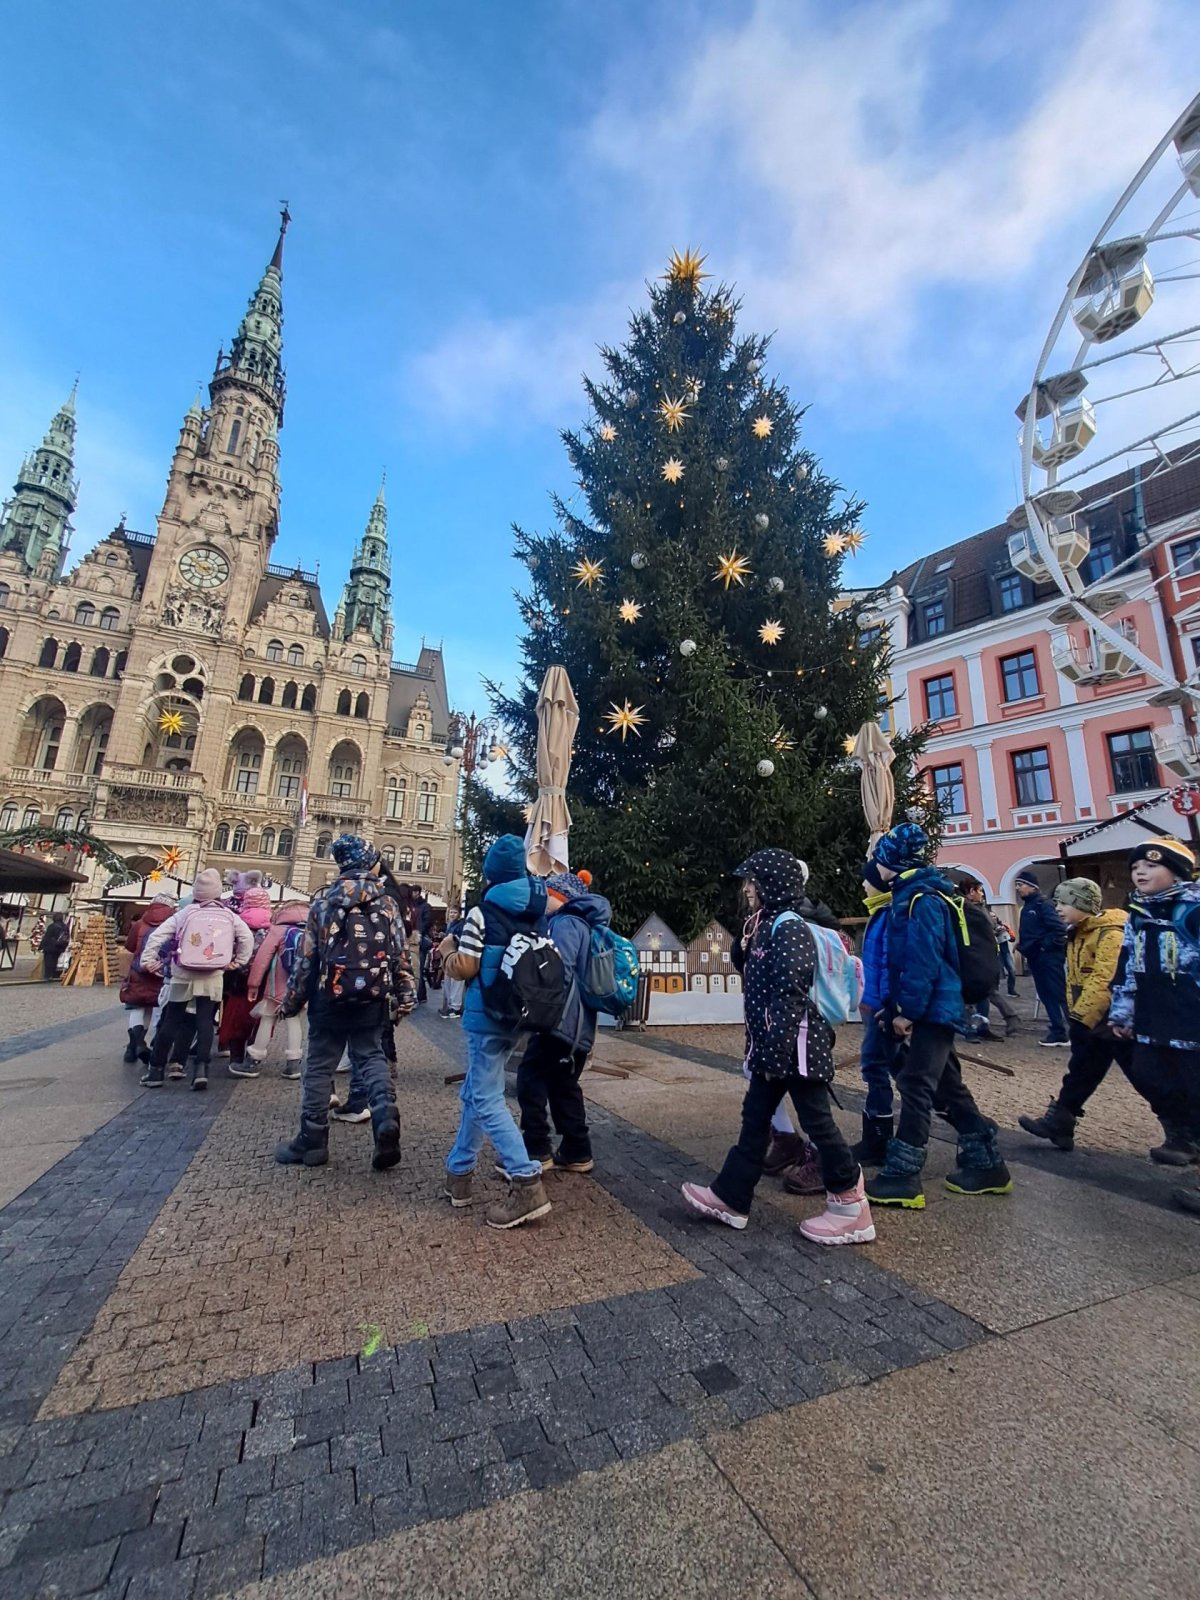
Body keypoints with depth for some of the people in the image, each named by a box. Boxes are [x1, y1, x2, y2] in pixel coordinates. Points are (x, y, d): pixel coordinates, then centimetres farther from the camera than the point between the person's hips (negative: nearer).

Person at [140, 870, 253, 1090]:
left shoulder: (185, 913, 1)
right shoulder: (229, 916, 4)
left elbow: (157, 935, -2)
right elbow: (247, 939, 1)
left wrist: (149, 961, 5)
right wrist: (238, 962, 10)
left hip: (183, 976, 0)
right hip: (213, 978, 0)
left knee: (170, 1022, 10)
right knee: (205, 1022, 2)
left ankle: (156, 1070, 15)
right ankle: (201, 1068, -7)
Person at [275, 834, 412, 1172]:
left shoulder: (324, 900, -3)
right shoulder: (387, 902, -1)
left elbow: (306, 955, -2)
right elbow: (399, 953, -2)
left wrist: (292, 999, 7)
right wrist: (405, 996, 5)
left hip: (330, 995, -1)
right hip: (372, 997, 1)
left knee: (319, 1065, 12)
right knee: (371, 1056, 14)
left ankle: (312, 1142, 19)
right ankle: (385, 1113, -8)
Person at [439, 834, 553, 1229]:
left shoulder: (483, 912, -14)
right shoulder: (538, 914, 5)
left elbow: (463, 969, -15)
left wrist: (448, 947, 5)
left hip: (486, 1015, -7)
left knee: (486, 1099, -2)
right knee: (474, 1092, 20)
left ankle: (527, 1184, -9)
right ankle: (459, 1171, 30)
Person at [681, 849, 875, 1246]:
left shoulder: (790, 928, -17)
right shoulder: (771, 925, 13)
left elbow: (791, 994, -23)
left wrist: (778, 1051, -23)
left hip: (795, 1046, -10)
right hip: (774, 1045, 10)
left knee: (817, 1122, 3)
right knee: (755, 1117, 15)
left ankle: (852, 1210, 20)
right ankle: (730, 1197, 25)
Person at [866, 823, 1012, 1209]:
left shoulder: (922, 901, -18)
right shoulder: (910, 895, 13)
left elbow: (923, 963, -23)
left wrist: (907, 1011, -18)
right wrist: (896, 1007, 17)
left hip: (932, 1011, -10)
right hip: (931, 1010, 10)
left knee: (915, 1086, -7)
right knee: (946, 1086, 17)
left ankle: (901, 1177, 0)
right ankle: (984, 1163, 28)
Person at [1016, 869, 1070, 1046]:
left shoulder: (1042, 904, -12)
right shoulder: (1027, 907, 16)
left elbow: (1059, 929, -20)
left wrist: (1046, 946, -16)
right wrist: (1022, 945, 7)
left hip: (1049, 957, -9)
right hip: (1035, 958, 9)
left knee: (1058, 994, -7)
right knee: (1046, 996, 10)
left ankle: (1072, 1033, -2)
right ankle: (1058, 1032, 15)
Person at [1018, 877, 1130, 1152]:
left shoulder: (1111, 933, -20)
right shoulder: (1077, 933, 10)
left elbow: (1105, 981, -27)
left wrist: (1081, 1015, -25)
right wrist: (1075, 1011, 13)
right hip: (1088, 1018, 9)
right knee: (1080, 1075, 12)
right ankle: (1058, 1123, 16)